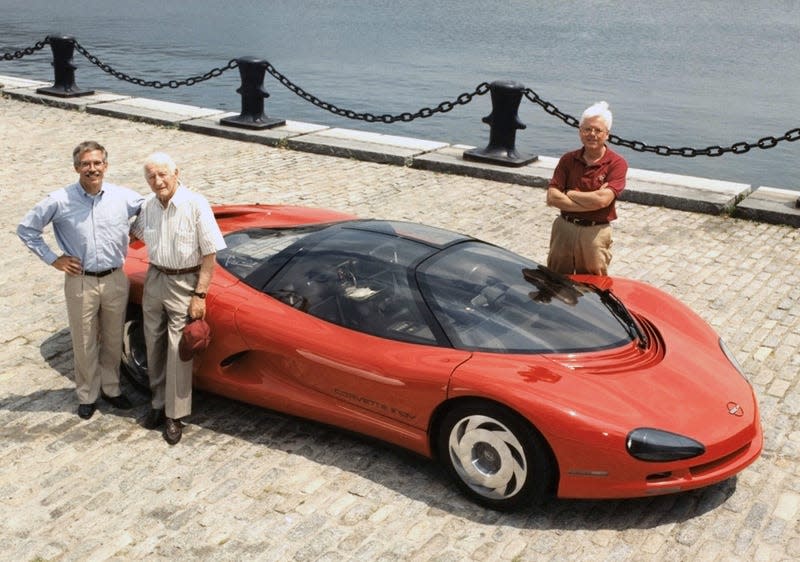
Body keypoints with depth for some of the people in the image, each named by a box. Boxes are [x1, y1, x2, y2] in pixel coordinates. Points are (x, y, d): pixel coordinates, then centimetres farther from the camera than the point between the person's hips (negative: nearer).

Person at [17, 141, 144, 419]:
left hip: (115, 280, 2)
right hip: (80, 283, -2)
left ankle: (110, 388, 33)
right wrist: (53, 259, -4)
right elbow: (26, 229, 0)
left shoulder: (124, 197, -5)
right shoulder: (60, 201, -9)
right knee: (84, 344, 9)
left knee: (113, 341, 15)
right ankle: (87, 395, 25)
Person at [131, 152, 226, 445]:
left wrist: (200, 295, -17)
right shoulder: (148, 206, -2)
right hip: (154, 280, 6)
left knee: (178, 352, -2)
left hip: (184, 284, -5)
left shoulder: (196, 205, -18)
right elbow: (134, 234, 20)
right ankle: (159, 403, 30)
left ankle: (174, 415, 9)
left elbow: (210, 254, -15)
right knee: (154, 347, 14)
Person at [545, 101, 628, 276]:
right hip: (564, 228, 3)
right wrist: (590, 201, -15)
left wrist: (569, 194, -10)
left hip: (595, 233, -3)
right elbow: (552, 198, -8)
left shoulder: (617, 163, -8)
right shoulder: (568, 159, 3)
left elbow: (603, 200, -22)